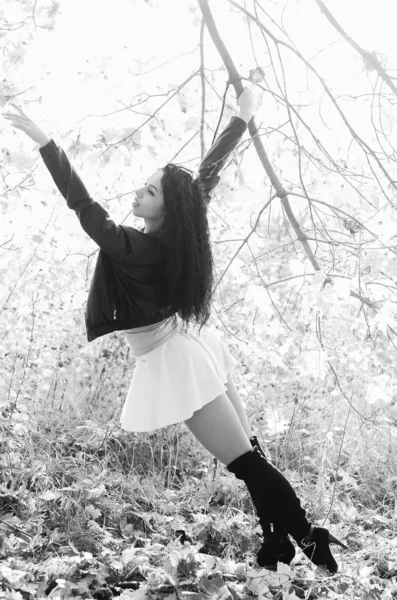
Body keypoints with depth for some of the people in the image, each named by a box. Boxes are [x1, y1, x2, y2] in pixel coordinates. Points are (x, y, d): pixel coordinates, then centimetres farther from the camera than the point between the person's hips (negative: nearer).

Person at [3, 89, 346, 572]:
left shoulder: (136, 247, -24)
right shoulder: (182, 232, -3)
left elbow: (84, 207, -29)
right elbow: (209, 170, 6)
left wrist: (45, 143, -31)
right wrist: (243, 117, 16)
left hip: (173, 362, -9)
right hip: (193, 347, 9)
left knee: (247, 463, -4)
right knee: (250, 454, 12)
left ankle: (308, 539, 2)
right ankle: (280, 541, 20)